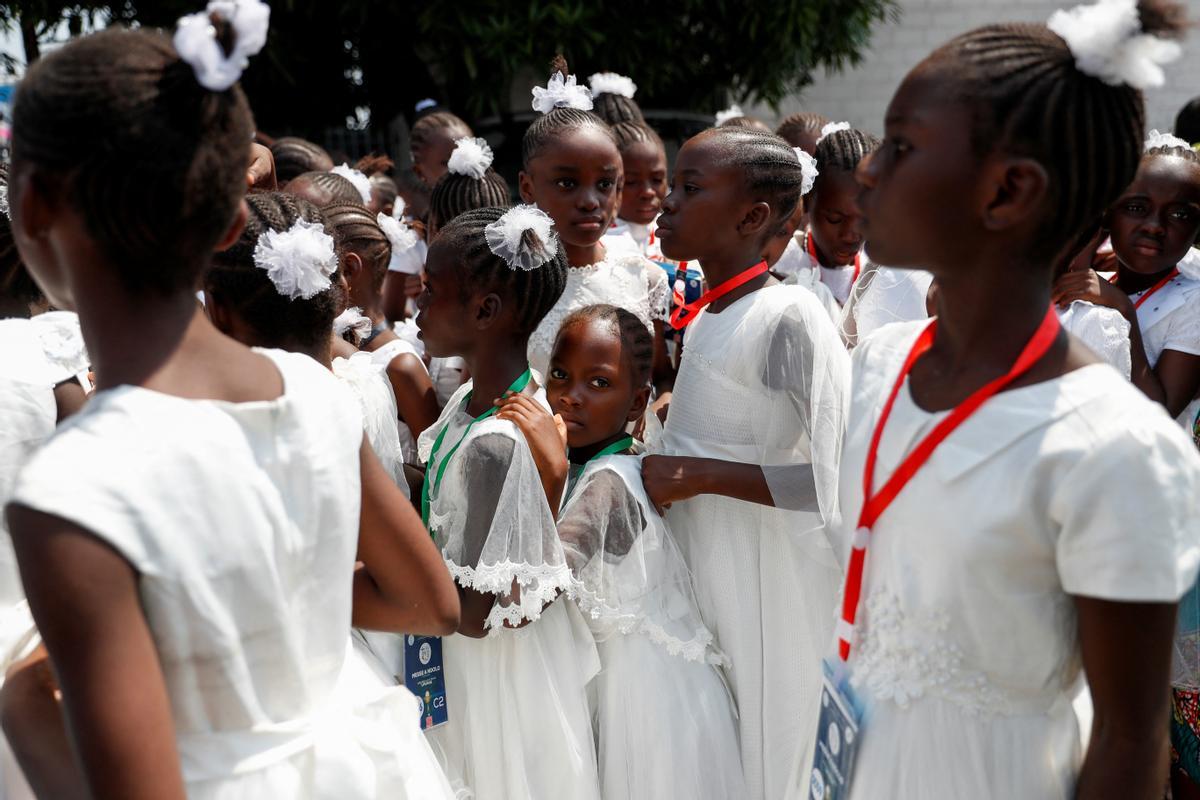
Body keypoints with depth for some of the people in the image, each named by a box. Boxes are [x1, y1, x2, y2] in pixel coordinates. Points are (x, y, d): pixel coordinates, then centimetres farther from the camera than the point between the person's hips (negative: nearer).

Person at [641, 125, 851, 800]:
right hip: (699, 574, 8)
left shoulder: (789, 315, -17)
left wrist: (699, 476, -23)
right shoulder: (702, 320, 9)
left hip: (768, 587, -8)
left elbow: (833, 479, -24)